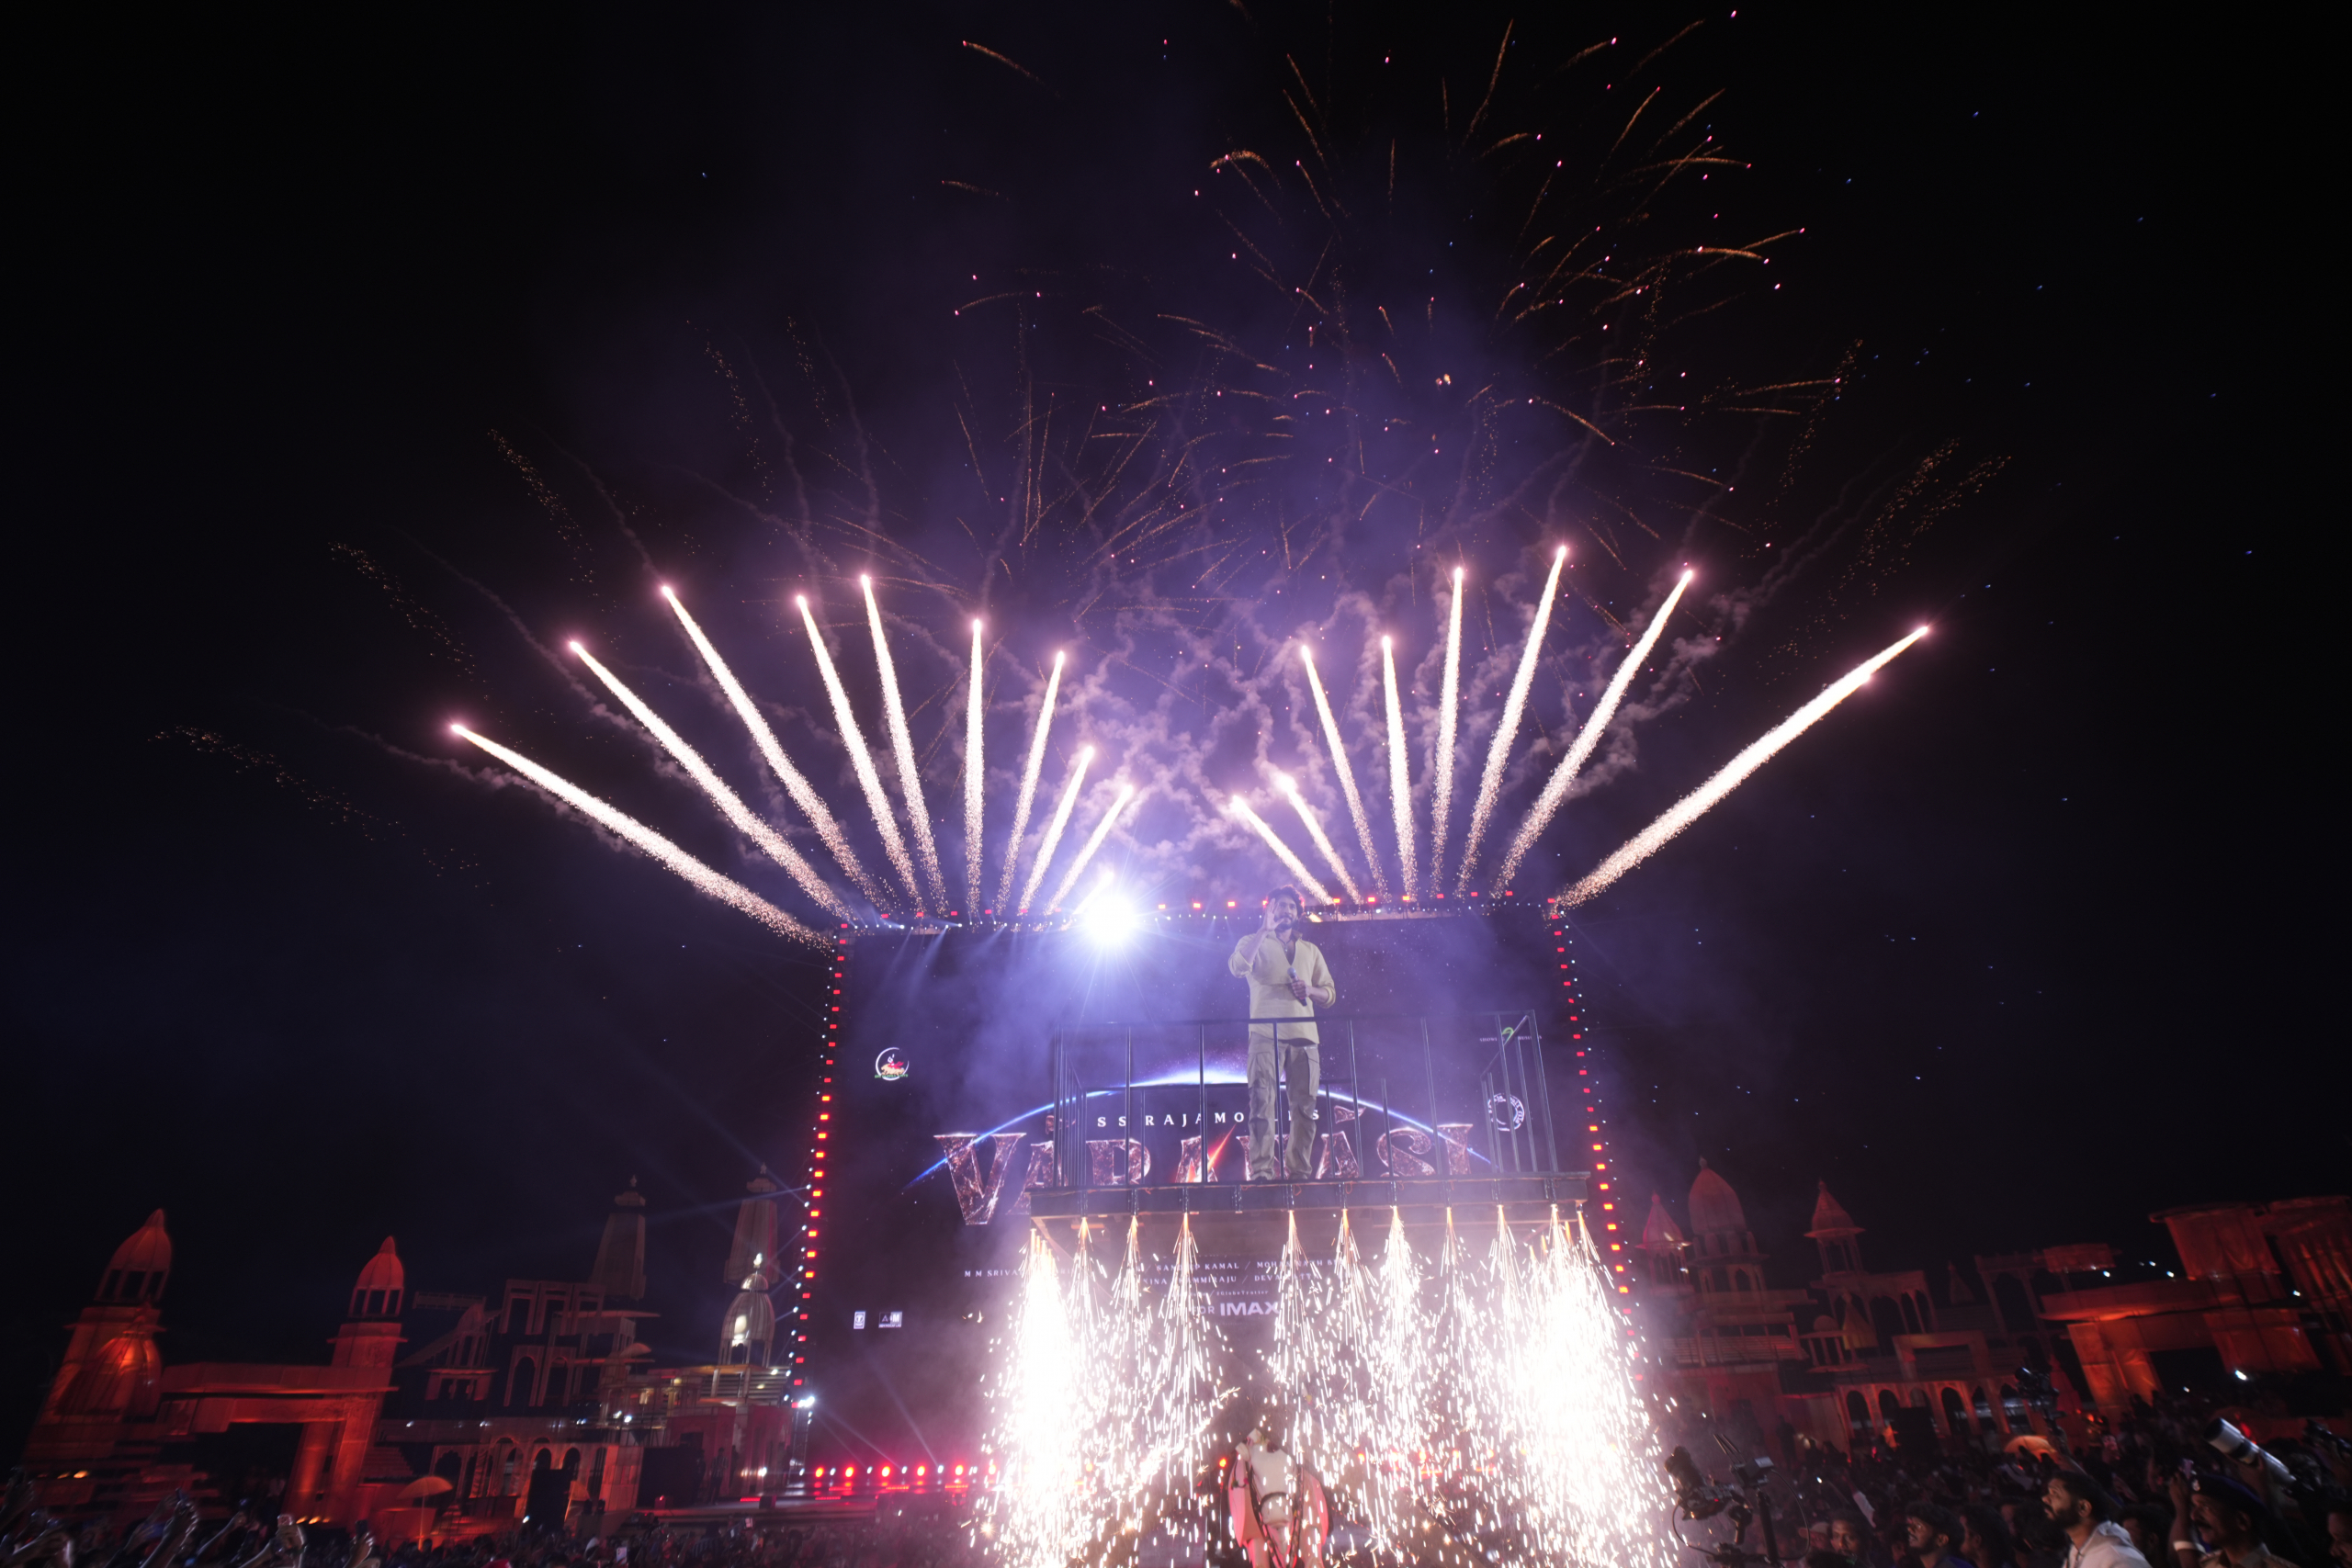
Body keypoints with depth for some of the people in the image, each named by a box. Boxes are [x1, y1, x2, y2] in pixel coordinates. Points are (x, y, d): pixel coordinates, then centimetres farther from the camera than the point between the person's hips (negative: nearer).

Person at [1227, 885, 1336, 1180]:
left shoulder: (1310, 950, 23)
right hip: (1266, 1033, -3)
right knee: (1263, 1102, -11)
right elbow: (1238, 967, -11)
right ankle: (1261, 1171, -12)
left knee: (1305, 1106, 0)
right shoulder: (1254, 943, 12)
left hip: (1304, 1034, 4)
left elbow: (1330, 993, 20)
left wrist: (1310, 990, -3)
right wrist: (1265, 929, -10)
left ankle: (1300, 1171, 6)